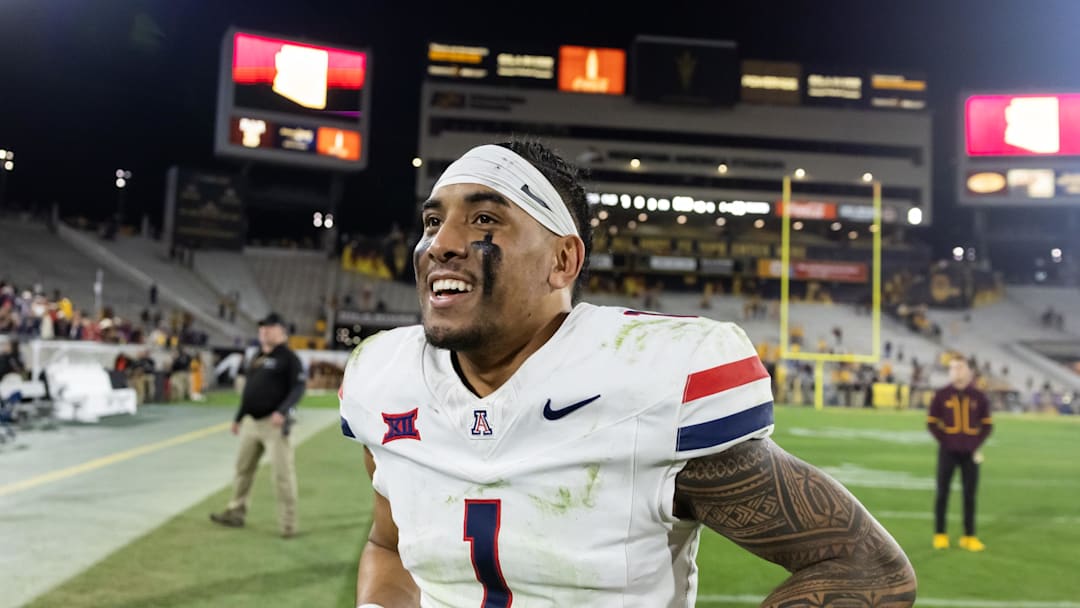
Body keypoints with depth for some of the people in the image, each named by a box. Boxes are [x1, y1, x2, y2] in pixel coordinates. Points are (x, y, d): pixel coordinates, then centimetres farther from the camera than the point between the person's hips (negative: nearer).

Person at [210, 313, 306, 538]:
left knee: (282, 473, -7)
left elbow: (298, 388, -17)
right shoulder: (257, 358, 17)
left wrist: (282, 411, -30)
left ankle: (288, 524, 0)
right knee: (243, 467, 16)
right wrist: (238, 418, 23)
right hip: (251, 422, 8)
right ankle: (236, 512, 31)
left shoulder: (289, 358, -7)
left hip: (274, 423, -8)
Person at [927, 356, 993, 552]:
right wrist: (944, 441, -9)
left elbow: (987, 424, 8)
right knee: (942, 492, 2)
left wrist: (977, 444, -3)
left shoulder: (978, 396, 3)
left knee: (970, 494, 5)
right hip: (948, 451, -1)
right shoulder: (941, 395, 0)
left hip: (970, 452, 1)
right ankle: (940, 535, 11)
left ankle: (969, 537, 13)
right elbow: (931, 422, 2)